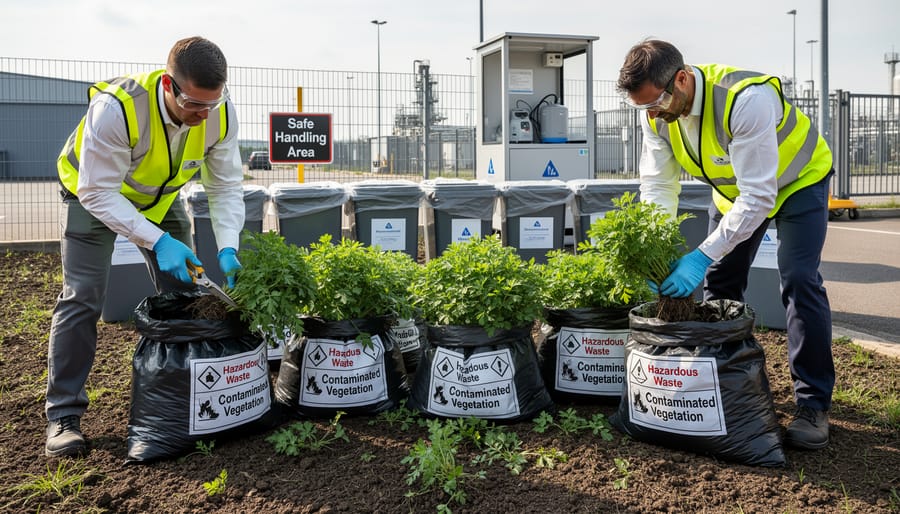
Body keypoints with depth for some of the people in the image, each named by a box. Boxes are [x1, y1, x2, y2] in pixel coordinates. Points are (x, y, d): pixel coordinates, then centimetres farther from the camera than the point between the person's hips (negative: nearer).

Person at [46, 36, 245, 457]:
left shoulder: (221, 113, -26)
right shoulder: (116, 108, -40)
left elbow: (226, 186, -17)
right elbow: (99, 193, -33)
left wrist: (227, 248, -30)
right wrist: (158, 241, -42)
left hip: (161, 197, 5)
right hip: (93, 193, -4)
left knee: (182, 290, 3)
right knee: (81, 299, -11)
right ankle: (63, 415, 0)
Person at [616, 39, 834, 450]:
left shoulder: (747, 99, -41)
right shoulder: (657, 115, -21)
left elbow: (758, 197, -41)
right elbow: (657, 187, -17)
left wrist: (703, 256, -44)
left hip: (797, 181, -6)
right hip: (734, 187, 6)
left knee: (798, 281, -17)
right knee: (719, 282, 7)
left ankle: (813, 404, -5)